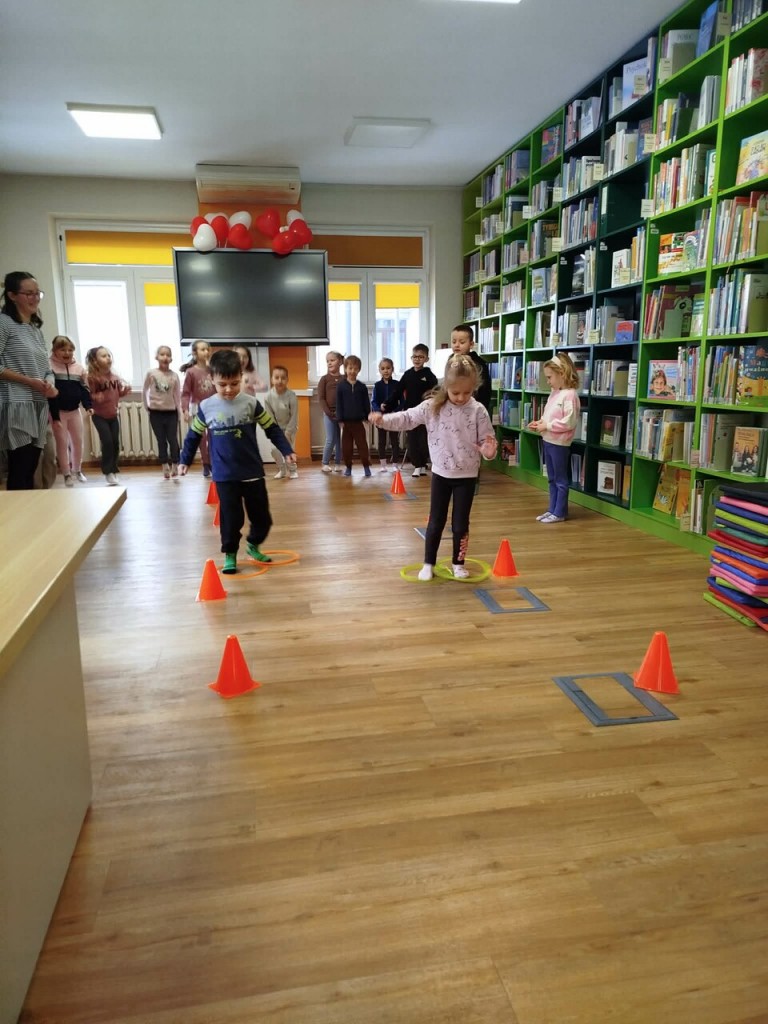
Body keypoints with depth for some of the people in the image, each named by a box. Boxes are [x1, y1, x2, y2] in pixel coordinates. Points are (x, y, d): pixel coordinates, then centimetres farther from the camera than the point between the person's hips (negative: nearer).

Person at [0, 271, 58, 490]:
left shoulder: (37, 329, 19)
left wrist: (50, 385, -2)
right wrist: (30, 382, -16)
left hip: (39, 406, 7)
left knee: (31, 470, 8)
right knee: (19, 471, -9)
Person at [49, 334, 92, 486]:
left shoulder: (79, 368, 4)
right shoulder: (50, 366, -11)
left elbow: (84, 389, 7)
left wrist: (88, 405, -10)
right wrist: (54, 415, -18)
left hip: (74, 410, 4)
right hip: (58, 411, -4)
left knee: (78, 441, 10)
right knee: (62, 442, 1)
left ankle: (77, 470, 26)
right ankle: (67, 474, 9)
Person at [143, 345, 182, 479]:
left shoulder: (174, 375, -3)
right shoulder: (151, 373, -5)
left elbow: (177, 396, 2)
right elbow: (144, 391, 7)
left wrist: (179, 413, 1)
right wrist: (147, 406, 7)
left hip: (171, 412, 0)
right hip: (156, 413, 0)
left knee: (173, 440, -3)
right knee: (161, 441, 5)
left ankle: (175, 466, 4)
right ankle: (165, 468, 9)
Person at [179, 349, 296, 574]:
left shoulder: (251, 403, -4)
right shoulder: (206, 407, -3)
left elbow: (272, 429, 2)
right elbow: (193, 435, 11)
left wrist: (287, 450, -4)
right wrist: (185, 460, 16)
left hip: (253, 472, 1)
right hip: (224, 475, -1)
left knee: (262, 516, 9)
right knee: (231, 518, 3)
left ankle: (253, 545, 34)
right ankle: (230, 554, 22)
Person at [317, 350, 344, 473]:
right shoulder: (324, 379, 2)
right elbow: (321, 398, -2)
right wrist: (328, 412, -10)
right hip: (329, 414, -1)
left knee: (340, 440, 5)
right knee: (330, 440, -2)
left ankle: (338, 464, 16)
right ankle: (325, 463, 13)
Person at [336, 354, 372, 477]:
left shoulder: (362, 386, 2)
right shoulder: (340, 385, -2)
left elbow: (366, 404, 6)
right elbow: (338, 404, -2)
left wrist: (367, 418, 1)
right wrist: (340, 420, -6)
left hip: (359, 421, 0)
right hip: (346, 421, 0)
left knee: (362, 445, 1)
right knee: (346, 446, 6)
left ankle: (366, 466, 6)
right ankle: (348, 467, 17)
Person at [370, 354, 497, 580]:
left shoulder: (478, 410, -10)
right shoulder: (432, 407, -7)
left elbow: (487, 440, -7)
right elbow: (407, 418, -2)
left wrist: (489, 450, -29)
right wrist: (383, 419, -16)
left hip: (467, 476, -1)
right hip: (441, 473, 1)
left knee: (461, 523, 8)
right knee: (436, 522, 9)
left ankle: (458, 563, 27)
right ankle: (428, 564, 22)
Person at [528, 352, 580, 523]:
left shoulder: (570, 395, -17)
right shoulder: (554, 393, 11)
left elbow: (569, 422, -23)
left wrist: (547, 426, -19)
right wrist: (539, 423, 2)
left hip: (560, 444, -9)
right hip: (548, 441, 9)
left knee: (560, 480, 2)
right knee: (552, 479, 16)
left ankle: (560, 513, 10)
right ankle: (552, 510, 25)